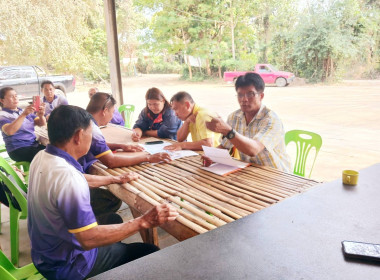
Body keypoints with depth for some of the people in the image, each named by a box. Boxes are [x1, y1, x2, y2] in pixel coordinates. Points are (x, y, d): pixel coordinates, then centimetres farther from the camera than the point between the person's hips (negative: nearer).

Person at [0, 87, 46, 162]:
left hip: (34, 144, 6)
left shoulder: (25, 111, 18)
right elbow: (9, 131, -20)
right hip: (18, 149, -6)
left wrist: (41, 115, -14)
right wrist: (24, 114, -28)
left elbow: (42, 124, 9)